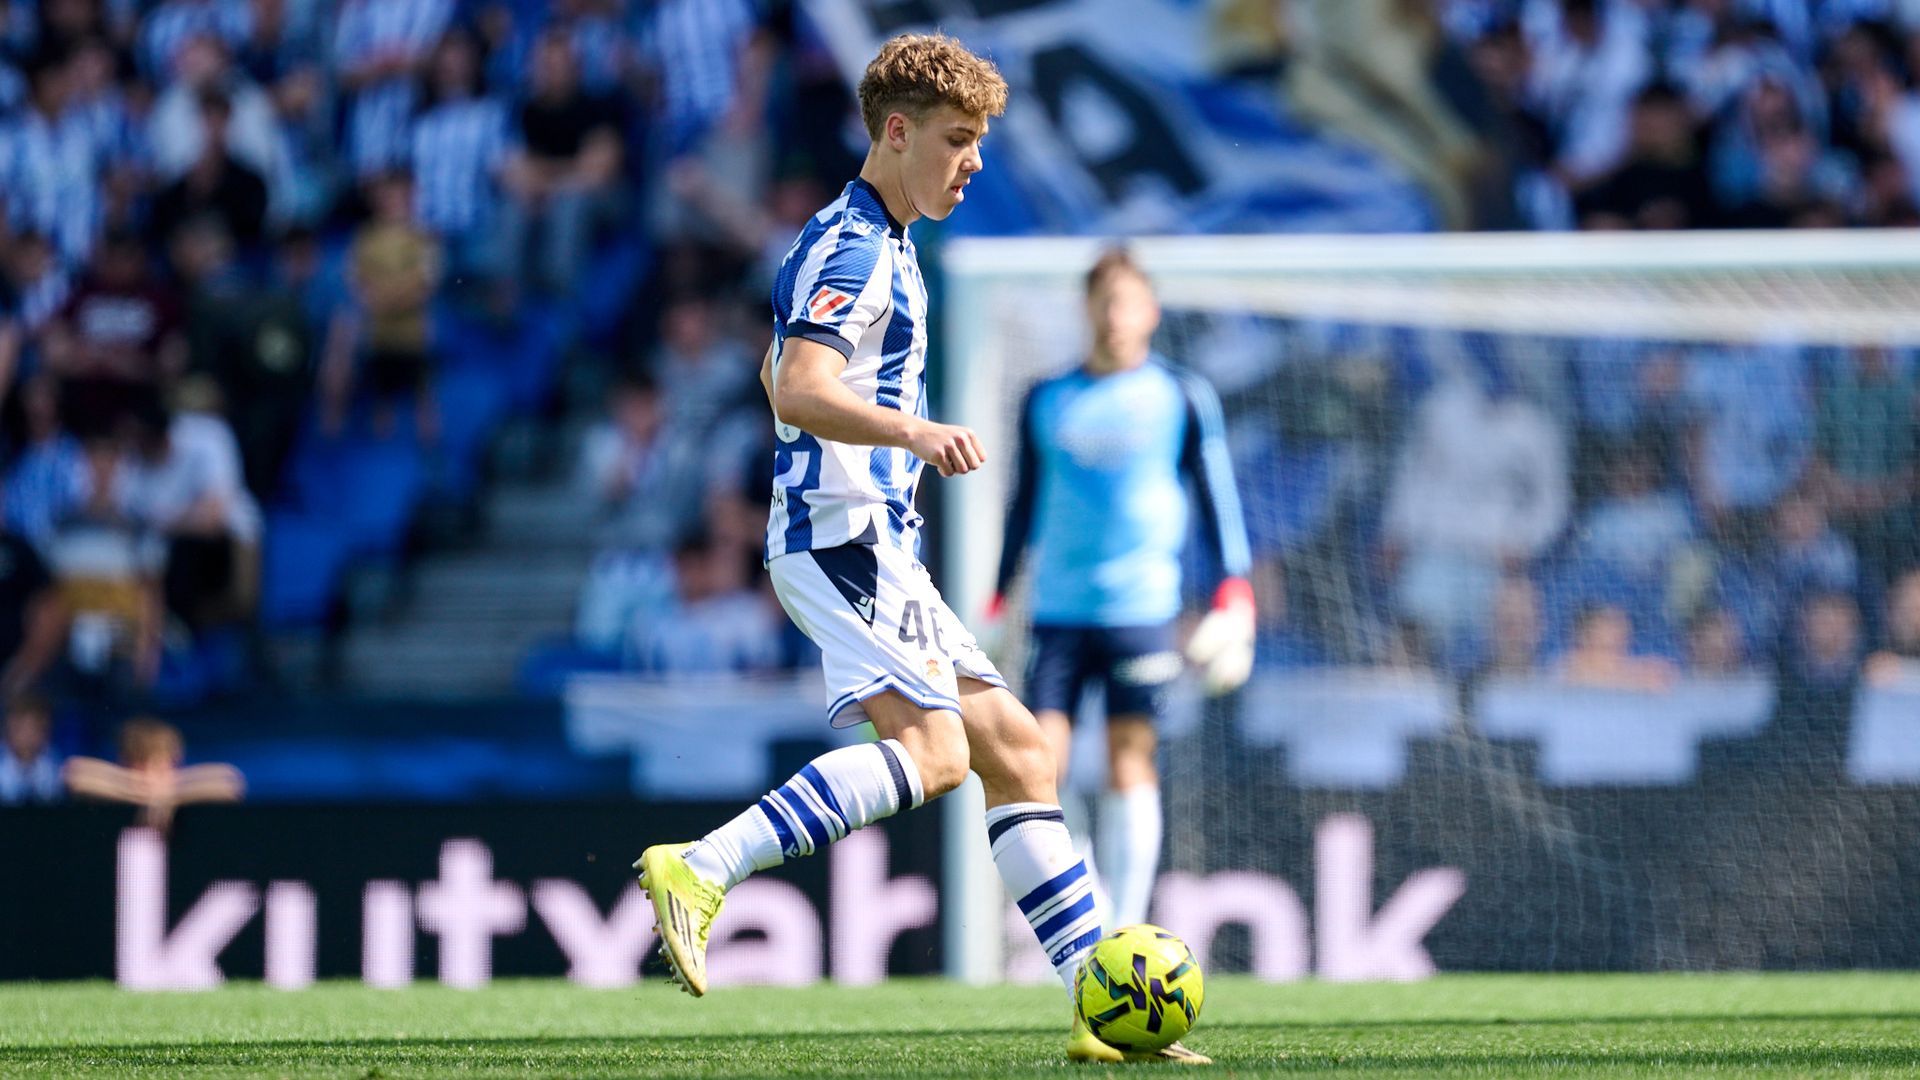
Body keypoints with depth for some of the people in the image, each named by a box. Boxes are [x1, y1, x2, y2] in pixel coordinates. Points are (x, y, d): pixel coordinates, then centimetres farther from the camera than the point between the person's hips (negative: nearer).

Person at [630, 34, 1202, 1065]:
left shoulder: (879, 246, 22)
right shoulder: (851, 249, -11)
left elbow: (779, 378, 36)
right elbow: (800, 392, -27)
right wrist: (912, 431, -43)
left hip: (879, 551, 10)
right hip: (841, 539, -10)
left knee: (1017, 753, 7)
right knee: (931, 745, -26)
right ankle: (698, 872, -33)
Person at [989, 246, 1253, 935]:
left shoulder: (1181, 397, 4)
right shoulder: (1047, 402, 11)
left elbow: (1216, 495, 5)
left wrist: (1234, 592, -3)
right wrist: (998, 600, 17)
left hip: (1143, 607, -2)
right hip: (1058, 610, 2)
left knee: (1130, 767, -3)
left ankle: (1124, 925, 1)